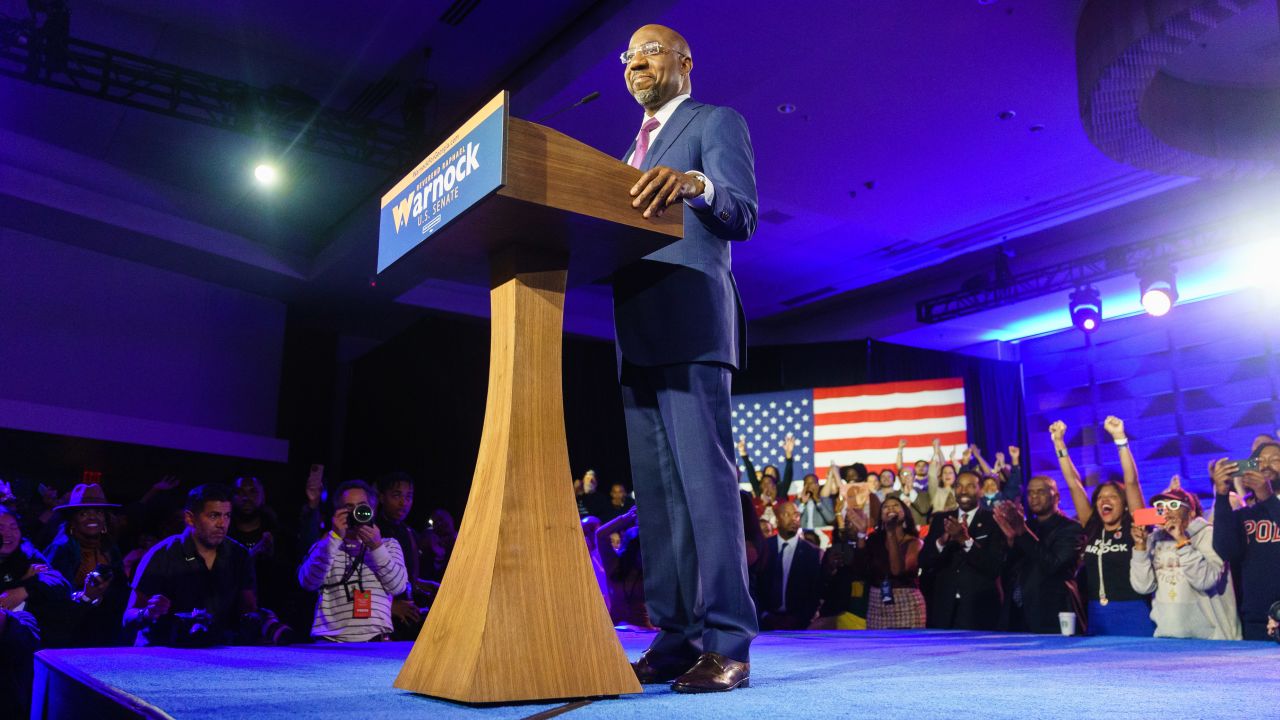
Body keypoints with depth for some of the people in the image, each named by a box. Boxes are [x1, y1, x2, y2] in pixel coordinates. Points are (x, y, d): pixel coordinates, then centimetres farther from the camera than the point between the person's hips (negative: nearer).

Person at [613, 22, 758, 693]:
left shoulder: (717, 122, 7)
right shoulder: (636, 148, 30)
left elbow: (742, 214, -10)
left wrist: (697, 184, -30)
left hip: (690, 325, -8)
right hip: (637, 337, 8)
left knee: (706, 481, -13)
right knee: (655, 492, 5)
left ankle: (727, 644, -9)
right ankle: (676, 639, 9)